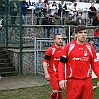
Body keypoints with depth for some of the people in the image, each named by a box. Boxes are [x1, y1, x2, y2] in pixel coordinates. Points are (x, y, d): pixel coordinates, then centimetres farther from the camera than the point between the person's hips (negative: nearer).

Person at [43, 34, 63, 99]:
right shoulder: (50, 50, -10)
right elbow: (45, 62, -9)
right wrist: (46, 74, -15)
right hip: (53, 74, -5)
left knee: (60, 91, 10)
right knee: (55, 91, -13)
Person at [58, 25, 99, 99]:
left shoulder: (90, 48, 7)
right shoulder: (68, 47, -2)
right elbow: (61, 63, 0)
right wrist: (61, 79, -9)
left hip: (87, 81, 3)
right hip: (73, 81, -3)